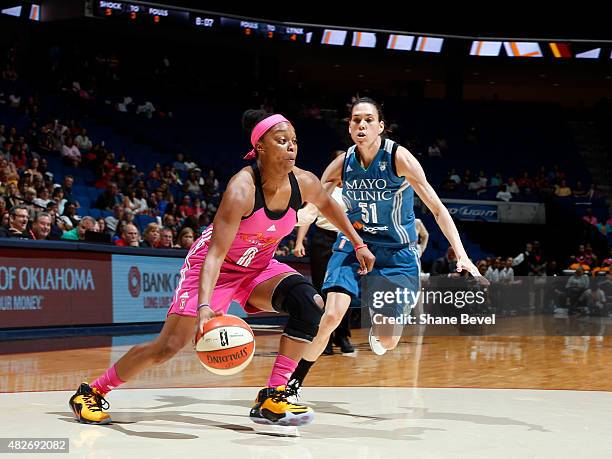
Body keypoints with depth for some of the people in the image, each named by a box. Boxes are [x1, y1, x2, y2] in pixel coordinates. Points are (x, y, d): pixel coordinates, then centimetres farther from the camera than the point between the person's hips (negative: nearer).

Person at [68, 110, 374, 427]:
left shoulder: (303, 182, -14)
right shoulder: (242, 189, -31)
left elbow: (327, 204, 12)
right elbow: (215, 253, -35)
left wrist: (358, 244, 17)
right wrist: (204, 306, -48)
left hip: (259, 267, 5)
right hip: (216, 266, -5)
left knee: (309, 303, -22)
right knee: (169, 345, -9)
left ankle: (272, 399, -16)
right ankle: (90, 393, 11)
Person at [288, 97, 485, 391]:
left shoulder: (399, 158, -18)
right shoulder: (343, 163, -8)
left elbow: (437, 209, -17)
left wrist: (461, 255, -25)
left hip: (397, 253, -1)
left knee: (388, 341, -3)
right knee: (331, 316, -20)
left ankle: (378, 324, 37)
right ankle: (295, 381, 0)